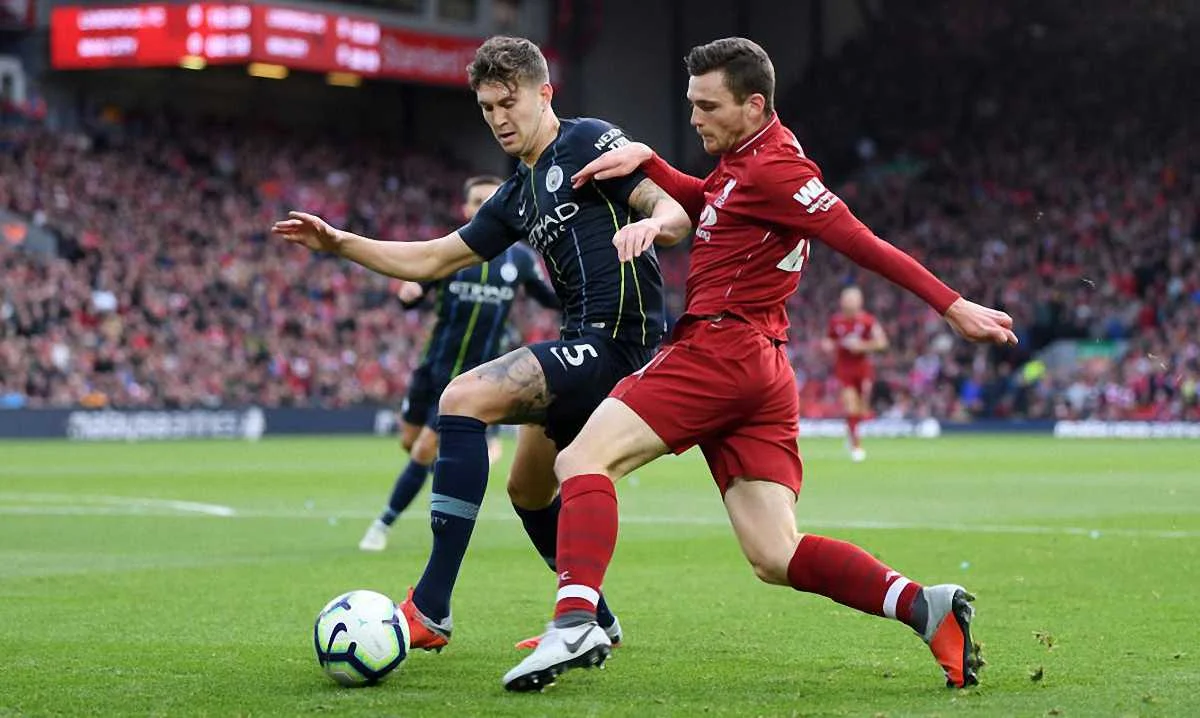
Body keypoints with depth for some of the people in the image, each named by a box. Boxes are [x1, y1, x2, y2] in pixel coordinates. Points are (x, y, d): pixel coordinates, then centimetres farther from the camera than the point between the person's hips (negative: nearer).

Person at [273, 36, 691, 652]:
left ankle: (430, 610, -25)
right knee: (528, 492, 21)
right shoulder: (520, 195, 21)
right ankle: (594, 621, 38)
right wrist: (338, 243, 14)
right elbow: (430, 260, 23)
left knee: (463, 399, -21)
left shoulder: (587, 142, -4)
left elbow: (678, 210, -14)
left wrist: (649, 224, -37)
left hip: (615, 340, -10)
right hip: (585, 346, 10)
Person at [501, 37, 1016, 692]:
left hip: (719, 350, -10)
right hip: (764, 371, 10)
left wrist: (953, 306, -15)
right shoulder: (745, 159, 19)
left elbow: (862, 243, -13)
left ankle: (574, 624, -29)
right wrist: (645, 161, 13)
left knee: (583, 459, -13)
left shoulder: (773, 168, -10)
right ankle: (923, 606, -11)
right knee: (776, 559, 2)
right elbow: (701, 205, 32)